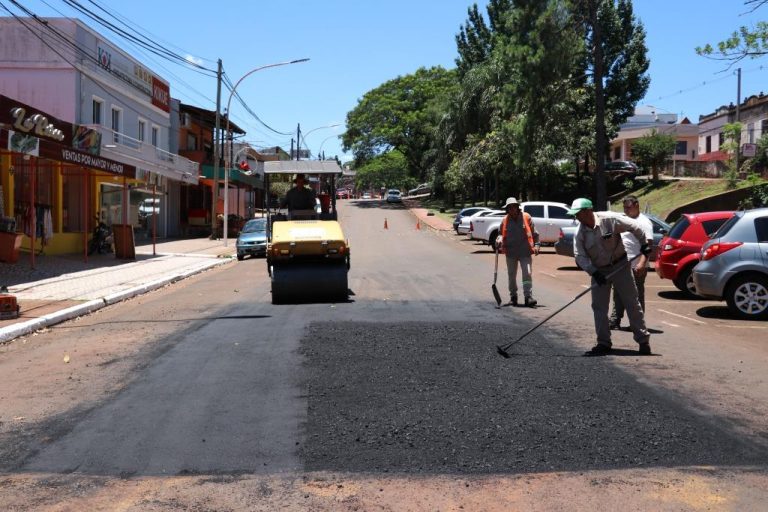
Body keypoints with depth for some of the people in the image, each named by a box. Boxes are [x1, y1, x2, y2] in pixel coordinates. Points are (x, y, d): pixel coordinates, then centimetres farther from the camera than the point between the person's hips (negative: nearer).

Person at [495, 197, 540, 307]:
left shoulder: (526, 217, -2)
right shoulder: (505, 220, 4)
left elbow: (534, 233, 2)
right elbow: (501, 233, 13)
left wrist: (536, 245, -6)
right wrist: (499, 239, -8)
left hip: (525, 252, -3)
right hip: (511, 252, 3)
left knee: (527, 274, -10)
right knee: (512, 275, 12)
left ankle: (528, 297, -9)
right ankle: (513, 296, 27)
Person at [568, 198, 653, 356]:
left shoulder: (610, 219, -18)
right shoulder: (580, 232, -8)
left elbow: (635, 226, -10)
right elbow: (580, 256, -11)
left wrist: (644, 244, -7)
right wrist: (593, 272, -21)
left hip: (620, 266, -3)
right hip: (598, 271, 4)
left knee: (632, 303, 0)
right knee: (598, 307, 2)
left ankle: (643, 341, 7)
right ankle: (603, 343, 10)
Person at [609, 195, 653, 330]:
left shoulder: (644, 222, -10)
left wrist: (642, 263, -28)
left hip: (636, 267, -8)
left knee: (637, 296, 0)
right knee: (619, 294, 11)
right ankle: (614, 321, 18)